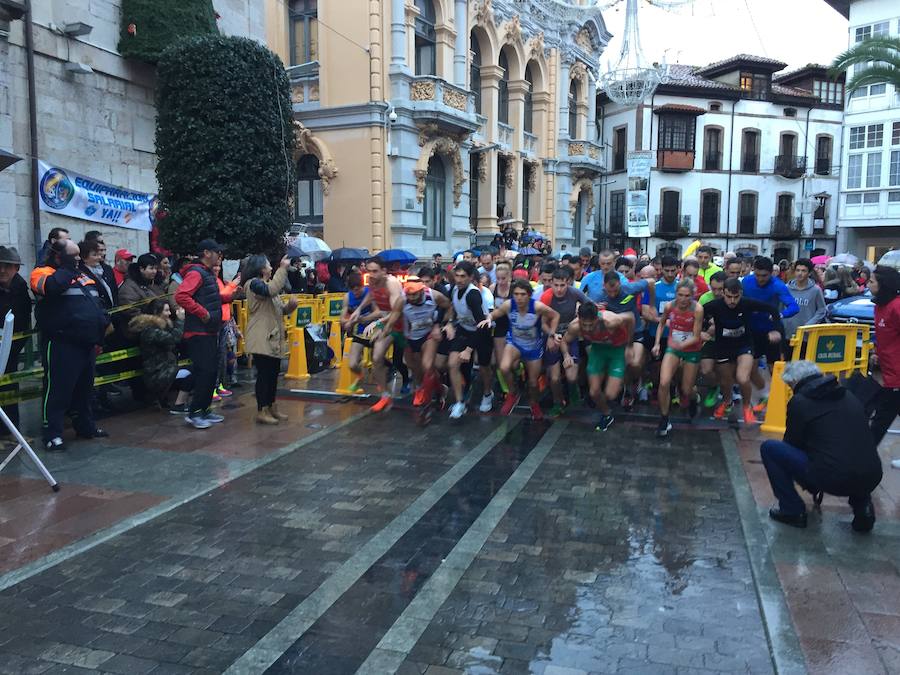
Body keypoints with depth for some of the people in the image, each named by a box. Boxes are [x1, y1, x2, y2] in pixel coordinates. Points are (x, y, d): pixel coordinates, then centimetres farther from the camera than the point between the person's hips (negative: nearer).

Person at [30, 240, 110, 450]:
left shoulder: (82, 275, 19)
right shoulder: (43, 272, -4)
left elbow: (98, 305, 25)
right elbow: (52, 286, -29)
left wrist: (99, 335, 18)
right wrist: (67, 267, -13)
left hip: (87, 344, 8)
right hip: (61, 344, -8)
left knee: (84, 388, 17)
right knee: (58, 389, -4)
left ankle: (85, 426, 30)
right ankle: (52, 434, 4)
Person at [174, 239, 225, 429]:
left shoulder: (207, 273, 18)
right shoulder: (195, 273, -13)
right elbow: (181, 296, -26)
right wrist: (202, 313, -22)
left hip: (209, 332, 10)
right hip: (199, 333, -10)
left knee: (211, 371, 12)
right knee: (205, 372, -9)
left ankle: (204, 410, 20)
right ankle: (194, 413, -2)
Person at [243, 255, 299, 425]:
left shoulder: (268, 284, 22)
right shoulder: (254, 284, -8)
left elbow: (280, 309, 23)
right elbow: (271, 290, -30)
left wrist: (290, 305, 1)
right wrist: (283, 268, -24)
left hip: (273, 339, 10)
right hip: (261, 340, -10)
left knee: (273, 374, 13)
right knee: (264, 374, -8)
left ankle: (272, 407, 22)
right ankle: (261, 411, -2)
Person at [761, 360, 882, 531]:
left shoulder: (799, 401, 2)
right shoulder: (849, 396, 18)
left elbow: (792, 444, 12)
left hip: (831, 479, -6)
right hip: (871, 480, 6)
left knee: (769, 448, 8)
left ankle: (792, 510, 12)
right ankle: (862, 506, 20)